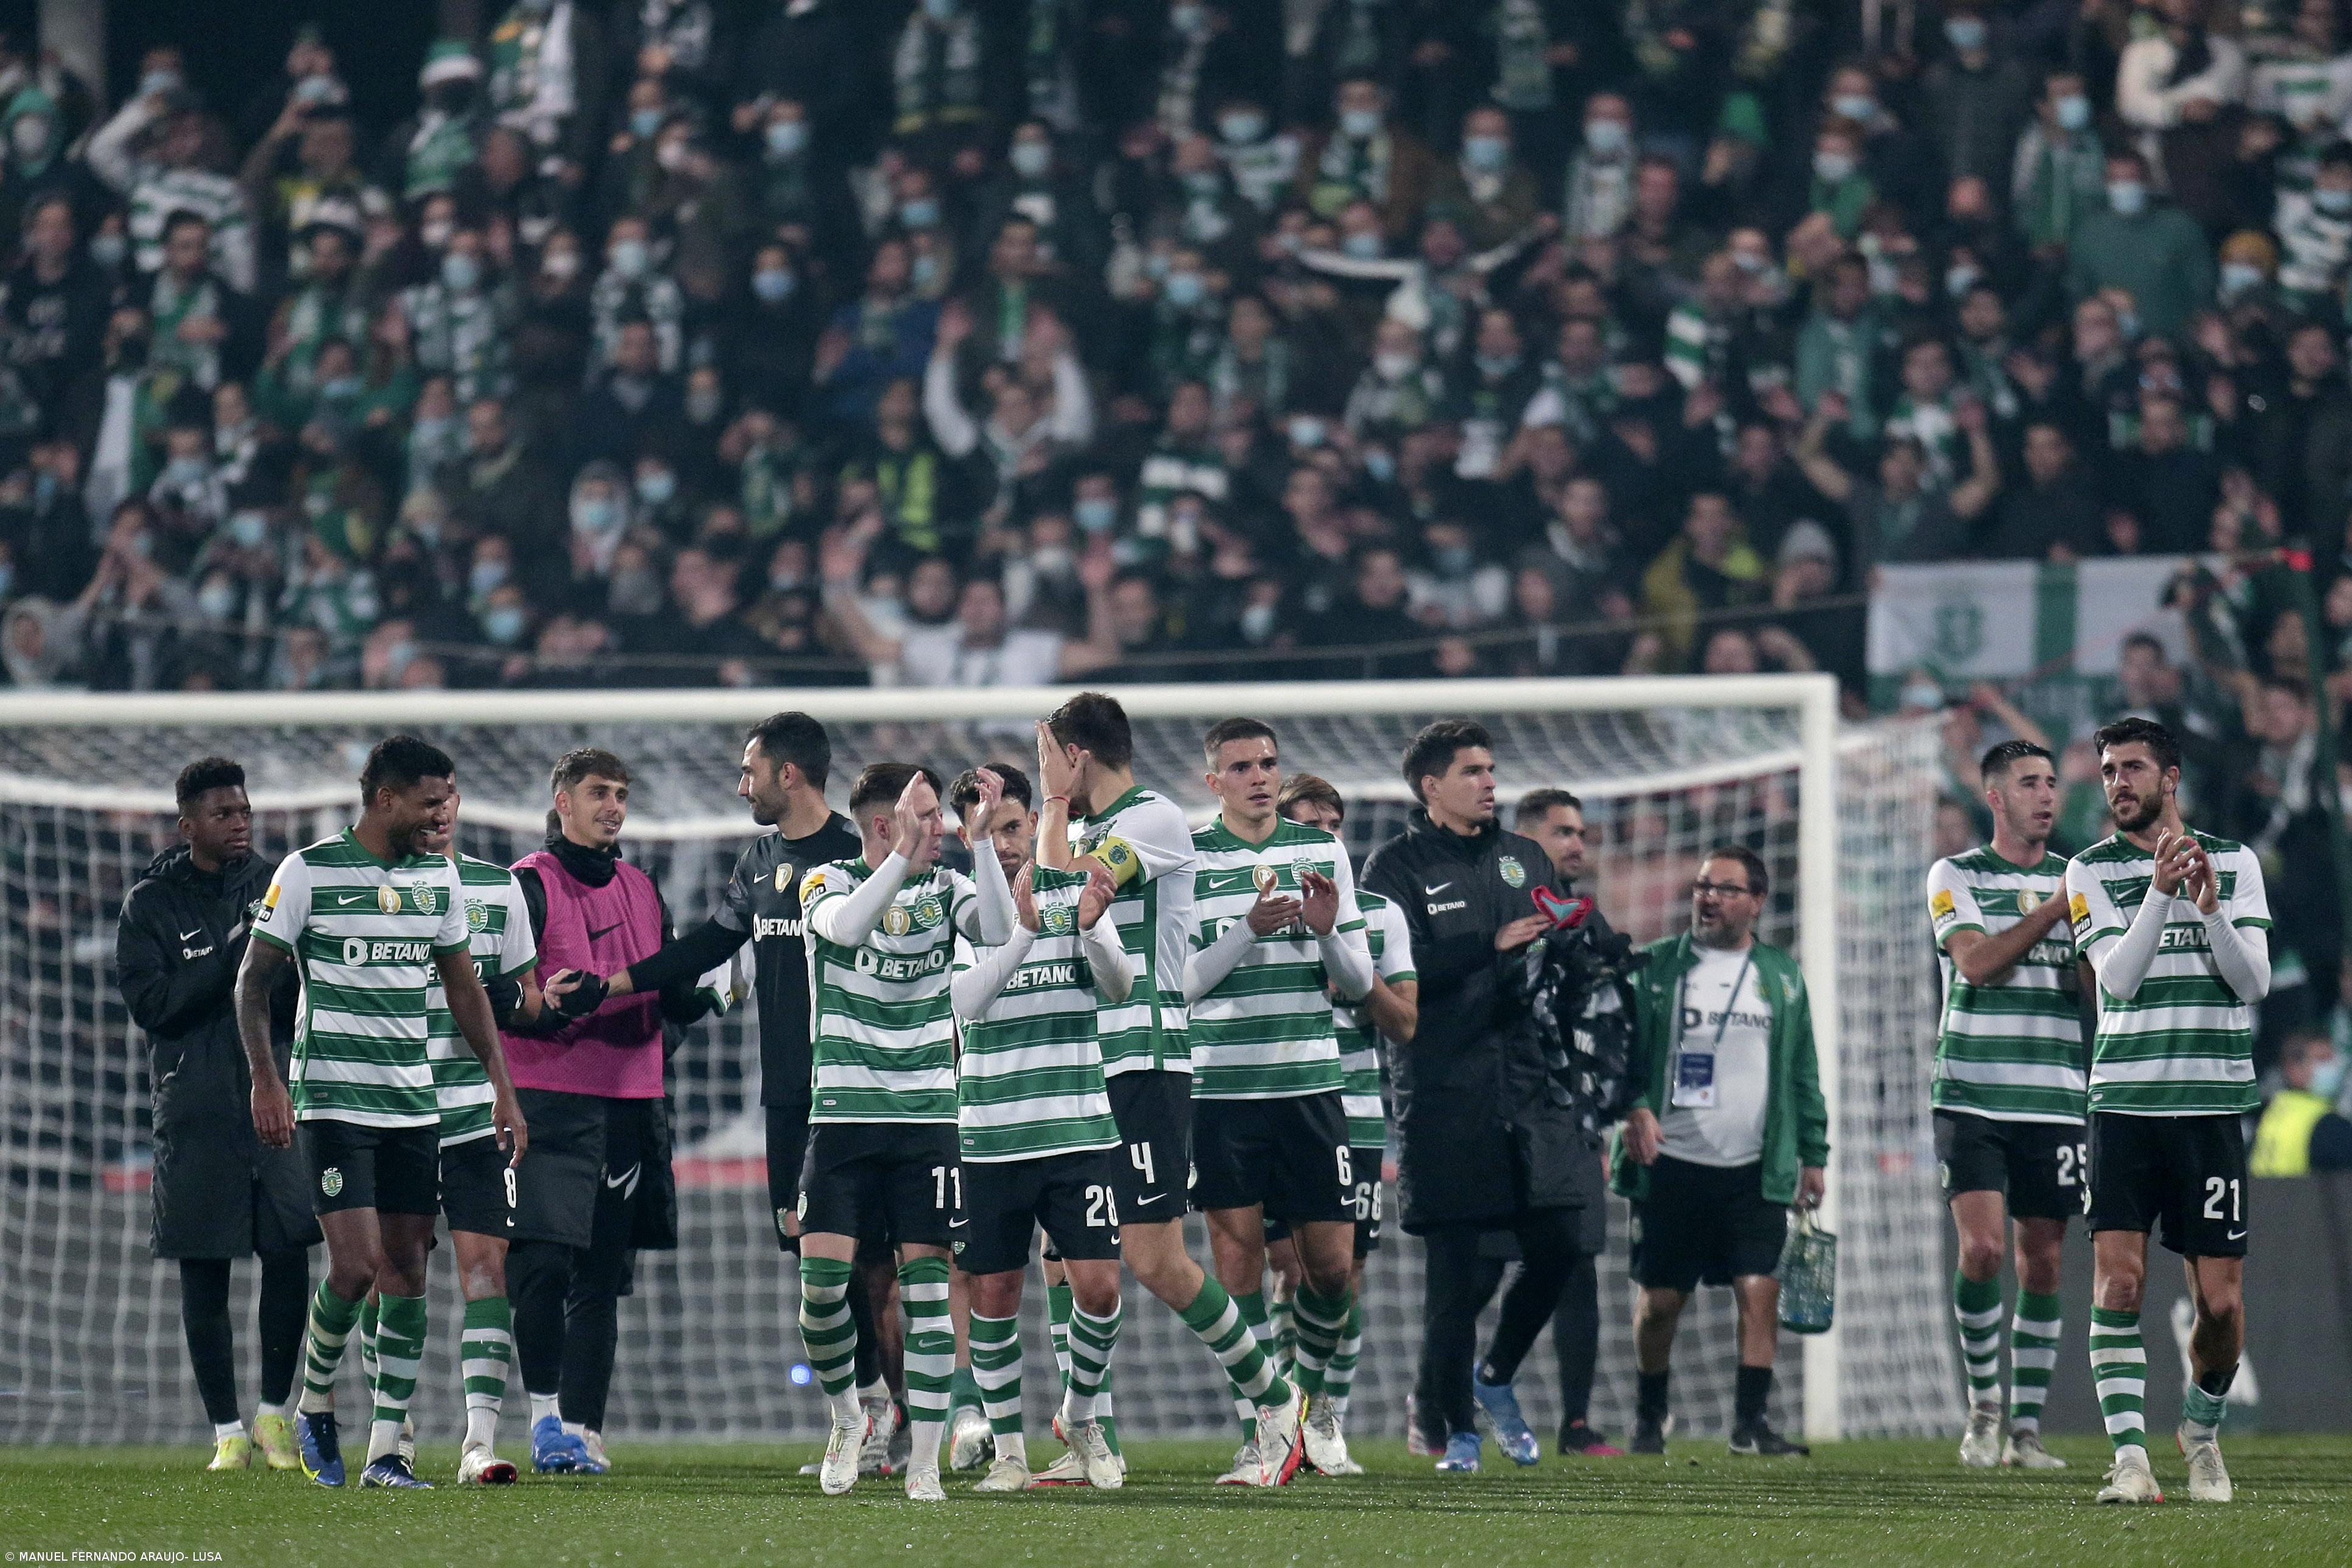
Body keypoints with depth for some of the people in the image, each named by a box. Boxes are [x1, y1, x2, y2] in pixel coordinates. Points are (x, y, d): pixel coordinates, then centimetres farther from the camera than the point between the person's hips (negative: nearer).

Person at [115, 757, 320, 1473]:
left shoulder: (274, 889, 8)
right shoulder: (150, 903, 2)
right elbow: (149, 1003, -8)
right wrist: (234, 953, -14)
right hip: (194, 1110, -1)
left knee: (289, 1254, -6)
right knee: (203, 1274, 1)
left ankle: (275, 1414, 8)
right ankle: (227, 1431, 9)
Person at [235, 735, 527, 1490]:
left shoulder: (439, 877, 9)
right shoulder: (309, 873, -7)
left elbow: (464, 987, 18)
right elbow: (253, 980, -1)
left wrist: (502, 1087, 13)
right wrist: (265, 1079, -11)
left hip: (415, 1103, 5)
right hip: (333, 1101, -5)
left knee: (407, 1267, 1)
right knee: (355, 1264, -14)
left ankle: (385, 1450, 5)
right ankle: (315, 1407, 11)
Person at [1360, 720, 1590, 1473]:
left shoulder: (1524, 859, 17)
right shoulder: (1396, 867, 0)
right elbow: (1396, 967, -14)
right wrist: (1493, 945, -20)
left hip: (1528, 1085, 5)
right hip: (1442, 1094, -5)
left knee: (1556, 1247, -2)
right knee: (1454, 1268, -4)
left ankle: (1497, 1374, 22)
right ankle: (1455, 1429, 6)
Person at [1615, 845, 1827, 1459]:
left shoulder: (1782, 976, 12)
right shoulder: (1655, 967, 5)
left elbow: (1803, 1073, 15)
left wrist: (1813, 1155, 11)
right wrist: (1635, 1109, -15)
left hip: (1756, 1171, 1)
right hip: (1671, 1165, -1)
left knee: (1760, 1291, -11)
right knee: (1660, 1299, 3)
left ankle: (1750, 1421, -7)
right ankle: (1649, 1417, 21)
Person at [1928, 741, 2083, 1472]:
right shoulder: (1956, 877, 3)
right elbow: (1975, 962, -12)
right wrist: (2054, 908, -14)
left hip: (2055, 1102, 3)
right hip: (1973, 1098, -3)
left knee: (2043, 1262, 3)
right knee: (1982, 1247, -15)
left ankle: (2027, 1426, 10)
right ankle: (1982, 1405, 3)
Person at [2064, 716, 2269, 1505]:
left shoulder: (2235, 863, 7)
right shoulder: (2091, 869, 4)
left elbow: (2254, 981, -2)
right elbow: (2118, 976, -8)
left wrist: (2211, 908, -18)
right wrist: (2159, 891, -20)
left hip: (2213, 1104, 1)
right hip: (2126, 1101, -1)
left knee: (2221, 1303, 0)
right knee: (2118, 1277, -15)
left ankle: (2201, 1427, 26)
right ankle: (2130, 1457, -14)